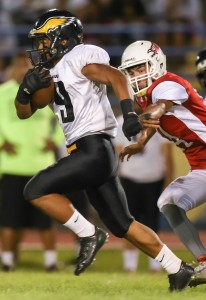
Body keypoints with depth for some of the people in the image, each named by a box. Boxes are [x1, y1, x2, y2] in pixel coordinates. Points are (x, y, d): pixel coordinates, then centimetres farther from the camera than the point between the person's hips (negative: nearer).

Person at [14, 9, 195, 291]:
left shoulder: (77, 59, -5)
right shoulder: (50, 76, 21)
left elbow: (115, 76, -18)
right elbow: (23, 111, 24)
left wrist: (128, 112, -33)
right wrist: (27, 88, 3)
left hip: (93, 150, -10)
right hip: (92, 154, 10)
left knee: (36, 190, -12)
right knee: (122, 225, 10)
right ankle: (178, 269, 13)